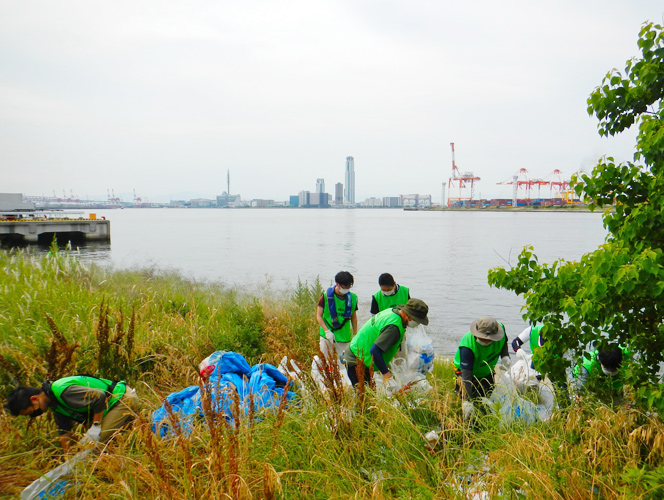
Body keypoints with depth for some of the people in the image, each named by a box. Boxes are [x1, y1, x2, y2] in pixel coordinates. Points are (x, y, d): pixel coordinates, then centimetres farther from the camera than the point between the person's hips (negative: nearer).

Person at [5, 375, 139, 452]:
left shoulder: (63, 390, -25)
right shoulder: (54, 401, 9)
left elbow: (99, 397, -30)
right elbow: (64, 432, 16)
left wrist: (95, 427, -21)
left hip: (124, 398, -10)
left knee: (97, 441, -18)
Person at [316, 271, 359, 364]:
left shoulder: (352, 298, 1)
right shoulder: (326, 296, -7)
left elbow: (353, 317, 12)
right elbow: (318, 316, -5)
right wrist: (327, 331, -16)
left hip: (344, 337, 2)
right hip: (327, 336, -2)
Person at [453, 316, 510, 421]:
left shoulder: (501, 329, -24)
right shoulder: (467, 346, -40)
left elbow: (504, 343, 3)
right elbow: (466, 375, -41)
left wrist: (505, 356, -18)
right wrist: (468, 401, -47)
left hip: (488, 373, 5)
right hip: (468, 372, -5)